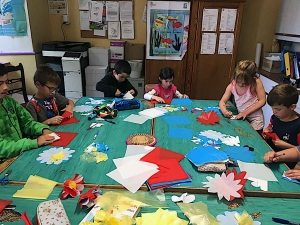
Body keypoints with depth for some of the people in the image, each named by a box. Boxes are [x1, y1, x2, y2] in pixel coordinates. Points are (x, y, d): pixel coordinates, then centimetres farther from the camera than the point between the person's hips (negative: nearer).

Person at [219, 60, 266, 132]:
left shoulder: (256, 82, -17)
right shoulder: (231, 86, -9)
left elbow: (262, 101, -14)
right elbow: (222, 102, -3)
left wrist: (246, 112, -21)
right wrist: (224, 111, -25)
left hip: (255, 119, -3)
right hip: (242, 118, 3)